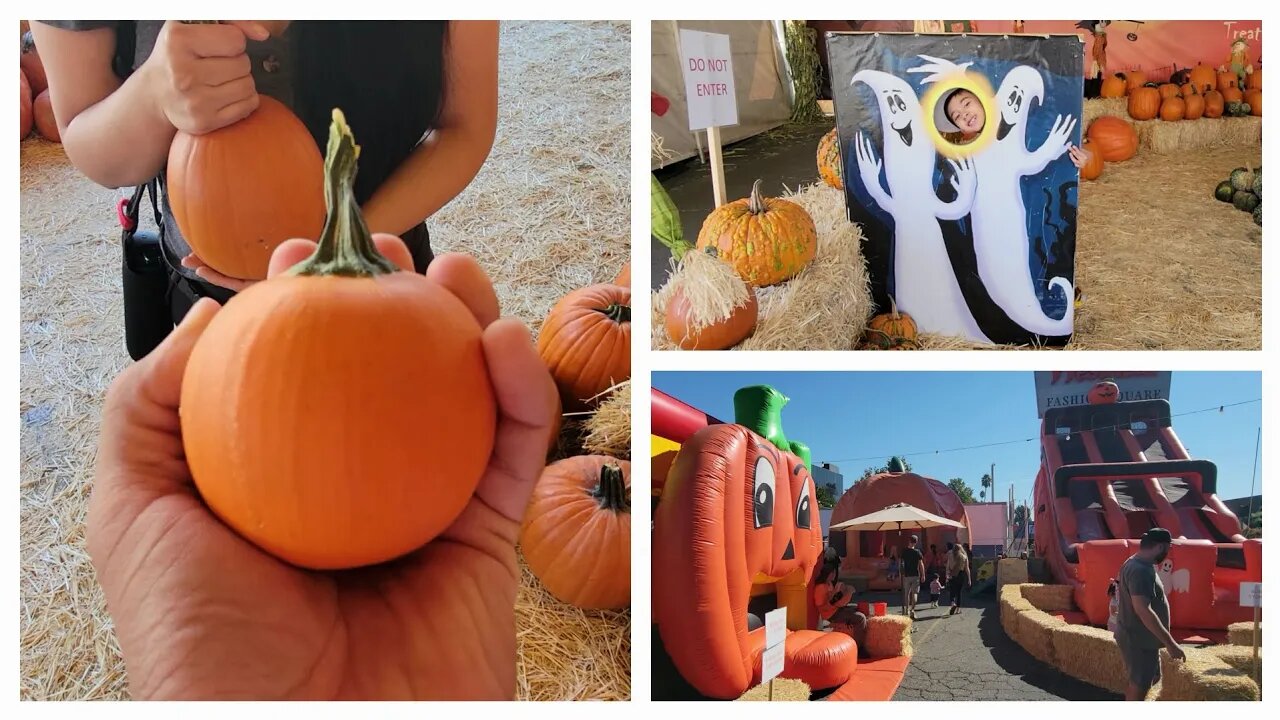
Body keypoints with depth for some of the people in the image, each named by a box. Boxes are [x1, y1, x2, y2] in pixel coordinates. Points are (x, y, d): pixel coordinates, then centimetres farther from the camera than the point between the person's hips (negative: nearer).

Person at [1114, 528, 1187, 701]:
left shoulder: (1136, 564, 9)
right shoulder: (1140, 570, -25)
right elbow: (1143, 610, -33)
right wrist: (1170, 643, -32)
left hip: (1140, 637, 10)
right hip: (1138, 640, -10)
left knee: (1152, 677, 23)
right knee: (1139, 687, -1)